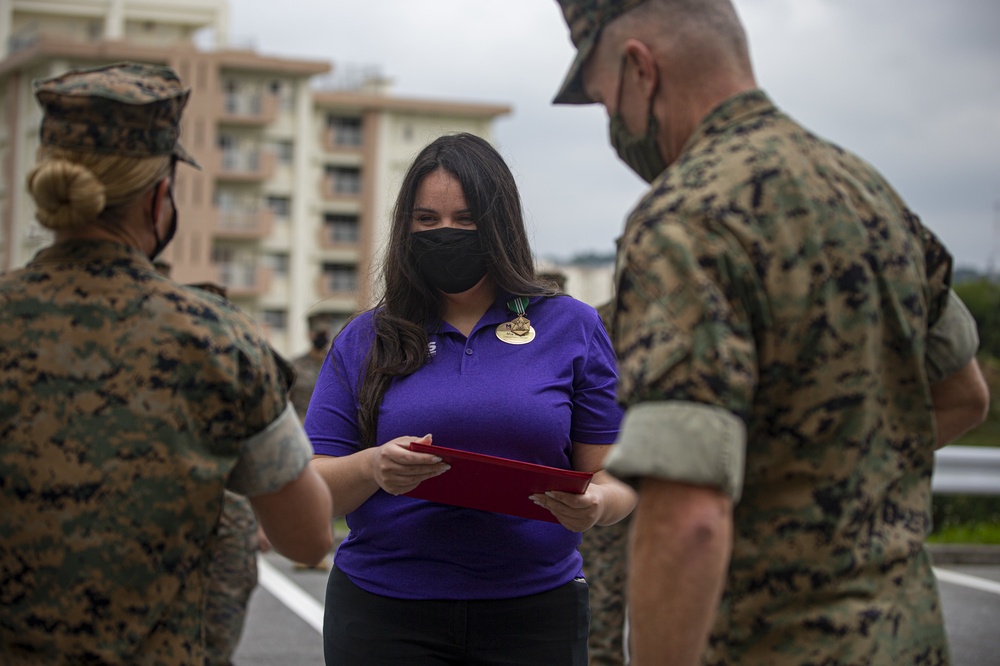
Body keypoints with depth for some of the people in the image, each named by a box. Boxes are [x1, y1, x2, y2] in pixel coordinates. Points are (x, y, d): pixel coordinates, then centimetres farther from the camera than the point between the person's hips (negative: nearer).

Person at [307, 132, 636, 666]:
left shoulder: (573, 328, 6)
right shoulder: (365, 340, 7)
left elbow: (615, 475, 4)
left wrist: (594, 505, -19)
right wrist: (373, 468, -19)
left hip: (533, 615, 0)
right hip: (384, 615, 0)